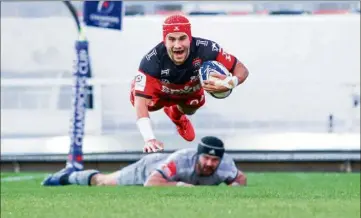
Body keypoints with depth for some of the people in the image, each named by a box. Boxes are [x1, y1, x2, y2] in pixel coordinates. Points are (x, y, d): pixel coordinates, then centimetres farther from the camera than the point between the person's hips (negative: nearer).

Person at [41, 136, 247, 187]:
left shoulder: (224, 166, -35)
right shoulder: (182, 160, -48)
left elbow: (241, 177, -13)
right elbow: (150, 184, -50)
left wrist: (236, 186, -36)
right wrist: (180, 185, -58)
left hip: (168, 170, 6)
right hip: (149, 168, -6)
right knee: (103, 183, 20)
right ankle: (70, 175, 49)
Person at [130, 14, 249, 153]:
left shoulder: (206, 49, -41)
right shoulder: (152, 60, -44)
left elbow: (242, 70, -33)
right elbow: (140, 101, -47)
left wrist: (229, 83, -57)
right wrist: (149, 139, -59)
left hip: (190, 89, 1)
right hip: (159, 90, -1)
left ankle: (177, 113, 43)